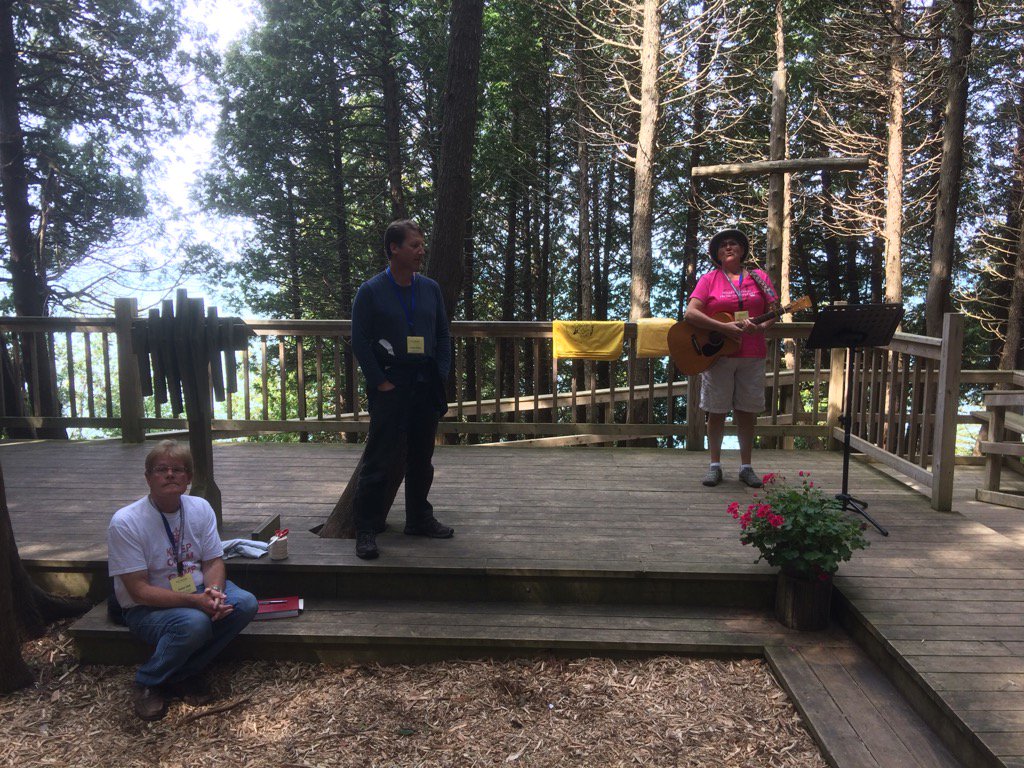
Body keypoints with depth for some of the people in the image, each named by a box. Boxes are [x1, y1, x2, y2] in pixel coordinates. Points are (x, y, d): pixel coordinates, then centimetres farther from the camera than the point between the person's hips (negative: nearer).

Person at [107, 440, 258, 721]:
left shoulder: (200, 508, -3)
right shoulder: (125, 522, -18)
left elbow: (213, 561, 1)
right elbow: (139, 590, -19)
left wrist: (213, 592, -23)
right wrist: (194, 600, -29)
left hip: (198, 592, 5)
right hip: (147, 608, -5)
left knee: (245, 603, -21)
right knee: (194, 623, -35)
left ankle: (181, 674, -6)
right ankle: (147, 683, -5)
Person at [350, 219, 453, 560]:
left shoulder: (430, 288, 9)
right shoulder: (371, 291, -4)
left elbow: (443, 336, 12)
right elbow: (360, 341, -6)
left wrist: (440, 377, 2)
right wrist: (380, 382, -11)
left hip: (425, 386, 5)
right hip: (390, 386, -5)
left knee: (421, 458, 13)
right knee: (378, 460, -3)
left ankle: (419, 519, 27)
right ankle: (366, 530, 4)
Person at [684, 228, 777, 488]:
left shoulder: (759, 277, 11)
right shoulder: (709, 279, 3)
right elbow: (690, 313, -9)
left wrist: (760, 327, -14)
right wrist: (724, 327, -19)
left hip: (752, 355, 2)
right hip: (717, 353, -2)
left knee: (747, 411, 6)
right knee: (717, 411, 3)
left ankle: (746, 466, 16)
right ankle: (715, 465, 14)